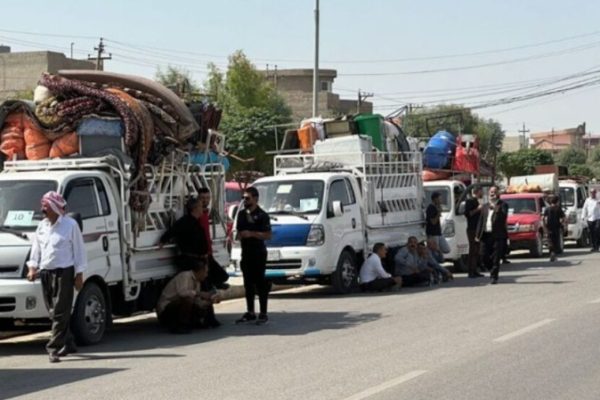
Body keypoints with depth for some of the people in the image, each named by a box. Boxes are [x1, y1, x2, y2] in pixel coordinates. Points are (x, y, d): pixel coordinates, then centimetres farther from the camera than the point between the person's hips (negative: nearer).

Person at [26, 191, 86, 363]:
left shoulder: (70, 225, -4)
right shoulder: (42, 226, 14)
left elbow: (79, 251, -2)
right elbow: (36, 249, 17)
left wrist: (79, 275, -6)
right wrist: (32, 267, 2)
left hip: (64, 273, -7)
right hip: (45, 273, 7)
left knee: (60, 313, -9)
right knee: (54, 313, 11)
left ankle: (54, 348, -11)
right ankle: (68, 344, 23)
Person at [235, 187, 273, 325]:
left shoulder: (262, 215, -7)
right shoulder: (242, 214, 14)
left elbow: (267, 235, -13)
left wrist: (252, 234, -19)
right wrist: (240, 235, 5)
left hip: (258, 253, -7)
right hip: (246, 252, 7)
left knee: (260, 283, -5)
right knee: (248, 284, 10)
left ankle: (263, 314, -2)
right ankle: (250, 312, 18)